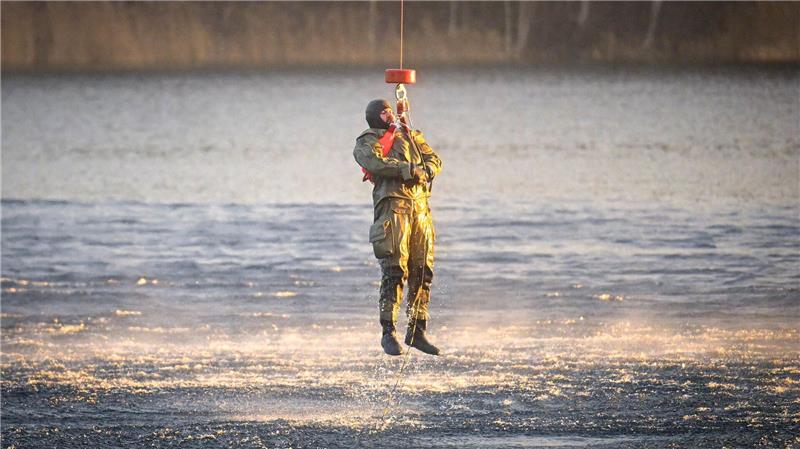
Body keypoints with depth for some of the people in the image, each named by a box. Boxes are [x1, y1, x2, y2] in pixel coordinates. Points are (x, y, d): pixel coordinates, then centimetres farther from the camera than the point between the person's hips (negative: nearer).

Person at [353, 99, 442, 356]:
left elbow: (434, 160, 15)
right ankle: (388, 333, -6)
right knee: (394, 272, -10)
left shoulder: (411, 137, 25)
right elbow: (375, 164, -13)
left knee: (423, 272, 4)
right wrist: (410, 169, -16)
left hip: (420, 206, 5)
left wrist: (425, 171, -7)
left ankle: (417, 332, 11)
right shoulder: (366, 143, 8)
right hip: (392, 205, -5)